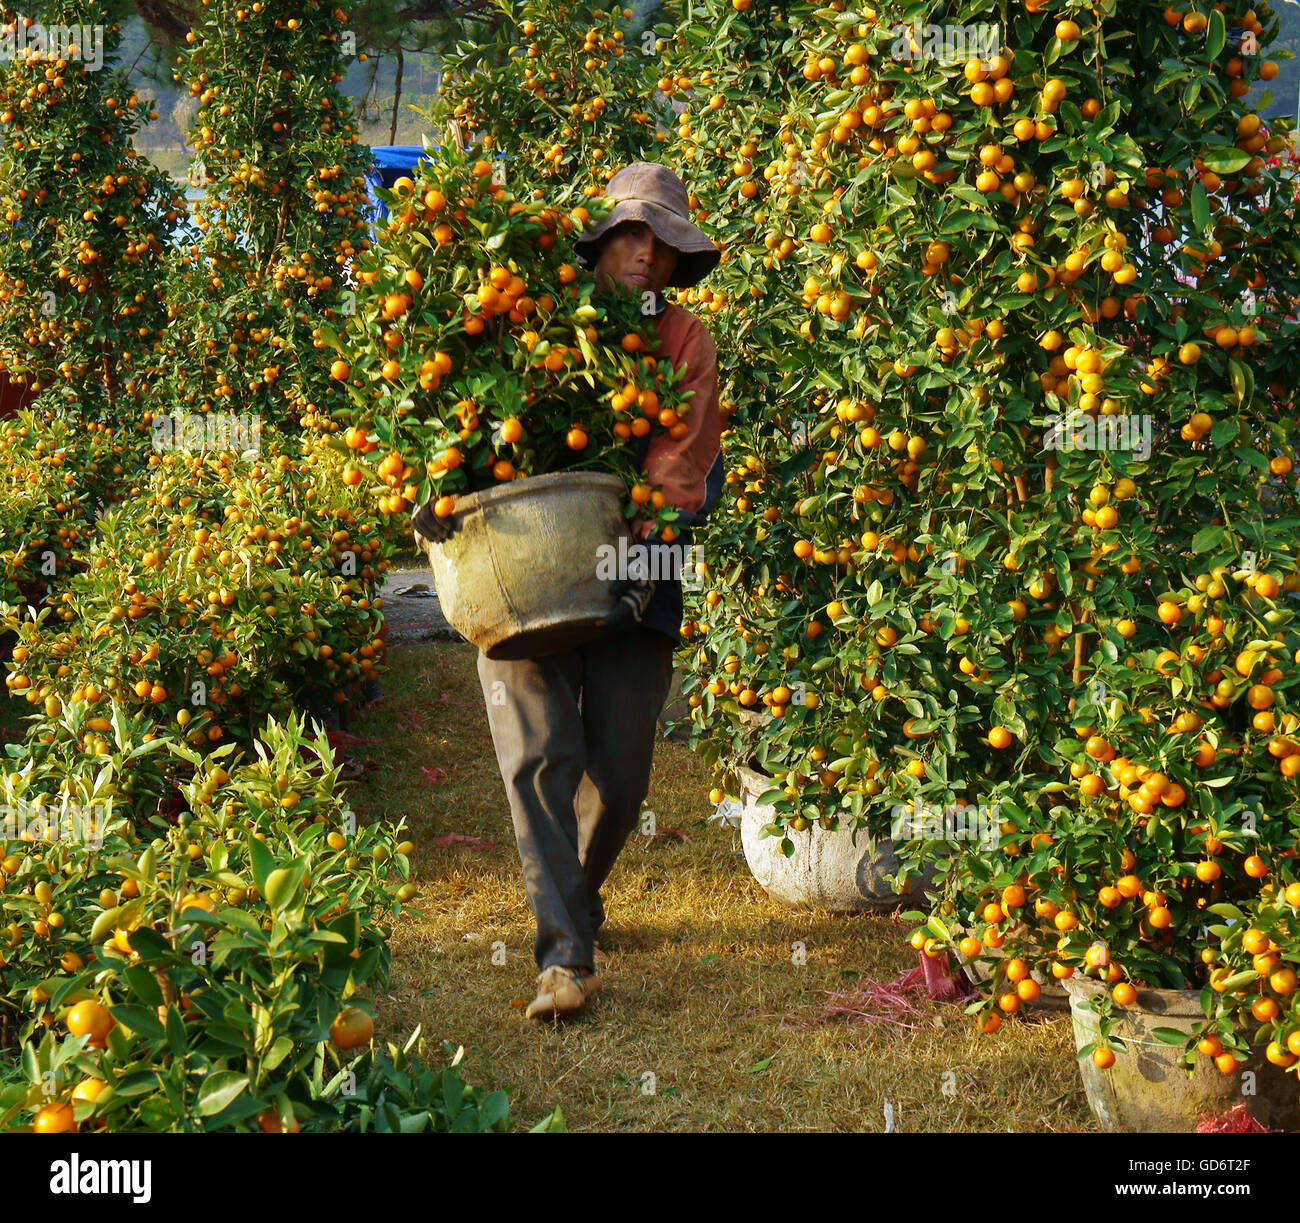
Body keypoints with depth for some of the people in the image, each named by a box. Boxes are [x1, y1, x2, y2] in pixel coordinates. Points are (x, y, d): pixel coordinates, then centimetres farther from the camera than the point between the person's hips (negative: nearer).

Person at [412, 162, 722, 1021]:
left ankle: (579, 893, 32)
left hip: (629, 590, 1)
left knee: (620, 771, 2)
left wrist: (641, 568, -11)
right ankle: (565, 953, -11)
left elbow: (684, 472, 4)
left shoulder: (683, 342, 9)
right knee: (540, 755, -12)